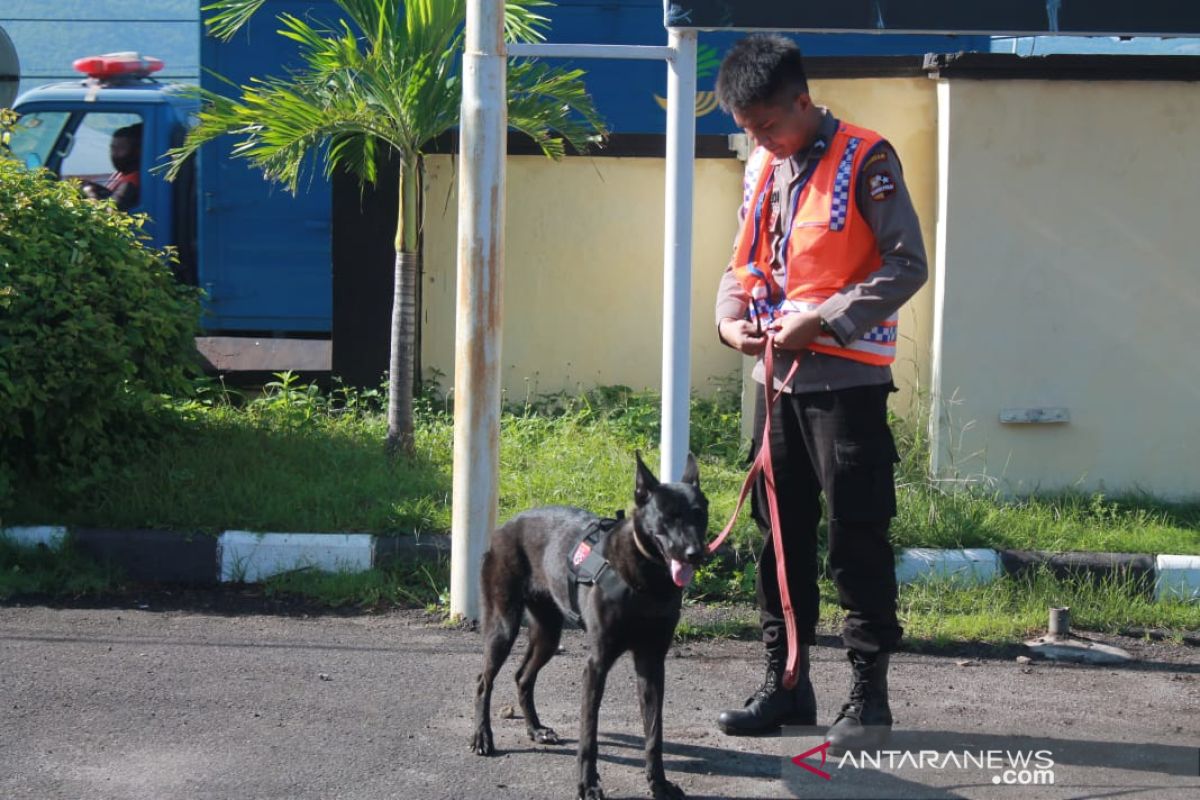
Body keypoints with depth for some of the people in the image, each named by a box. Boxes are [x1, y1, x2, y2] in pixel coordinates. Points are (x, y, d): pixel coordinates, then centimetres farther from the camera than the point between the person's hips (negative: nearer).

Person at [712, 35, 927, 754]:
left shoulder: (864, 160, -9)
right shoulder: (762, 168, 12)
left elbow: (907, 264, -13)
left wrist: (822, 321, -18)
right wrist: (732, 316, 0)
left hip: (846, 377, -7)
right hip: (779, 374, 7)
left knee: (857, 536, -4)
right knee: (782, 529, 11)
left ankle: (870, 693, 3)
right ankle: (787, 682, 20)